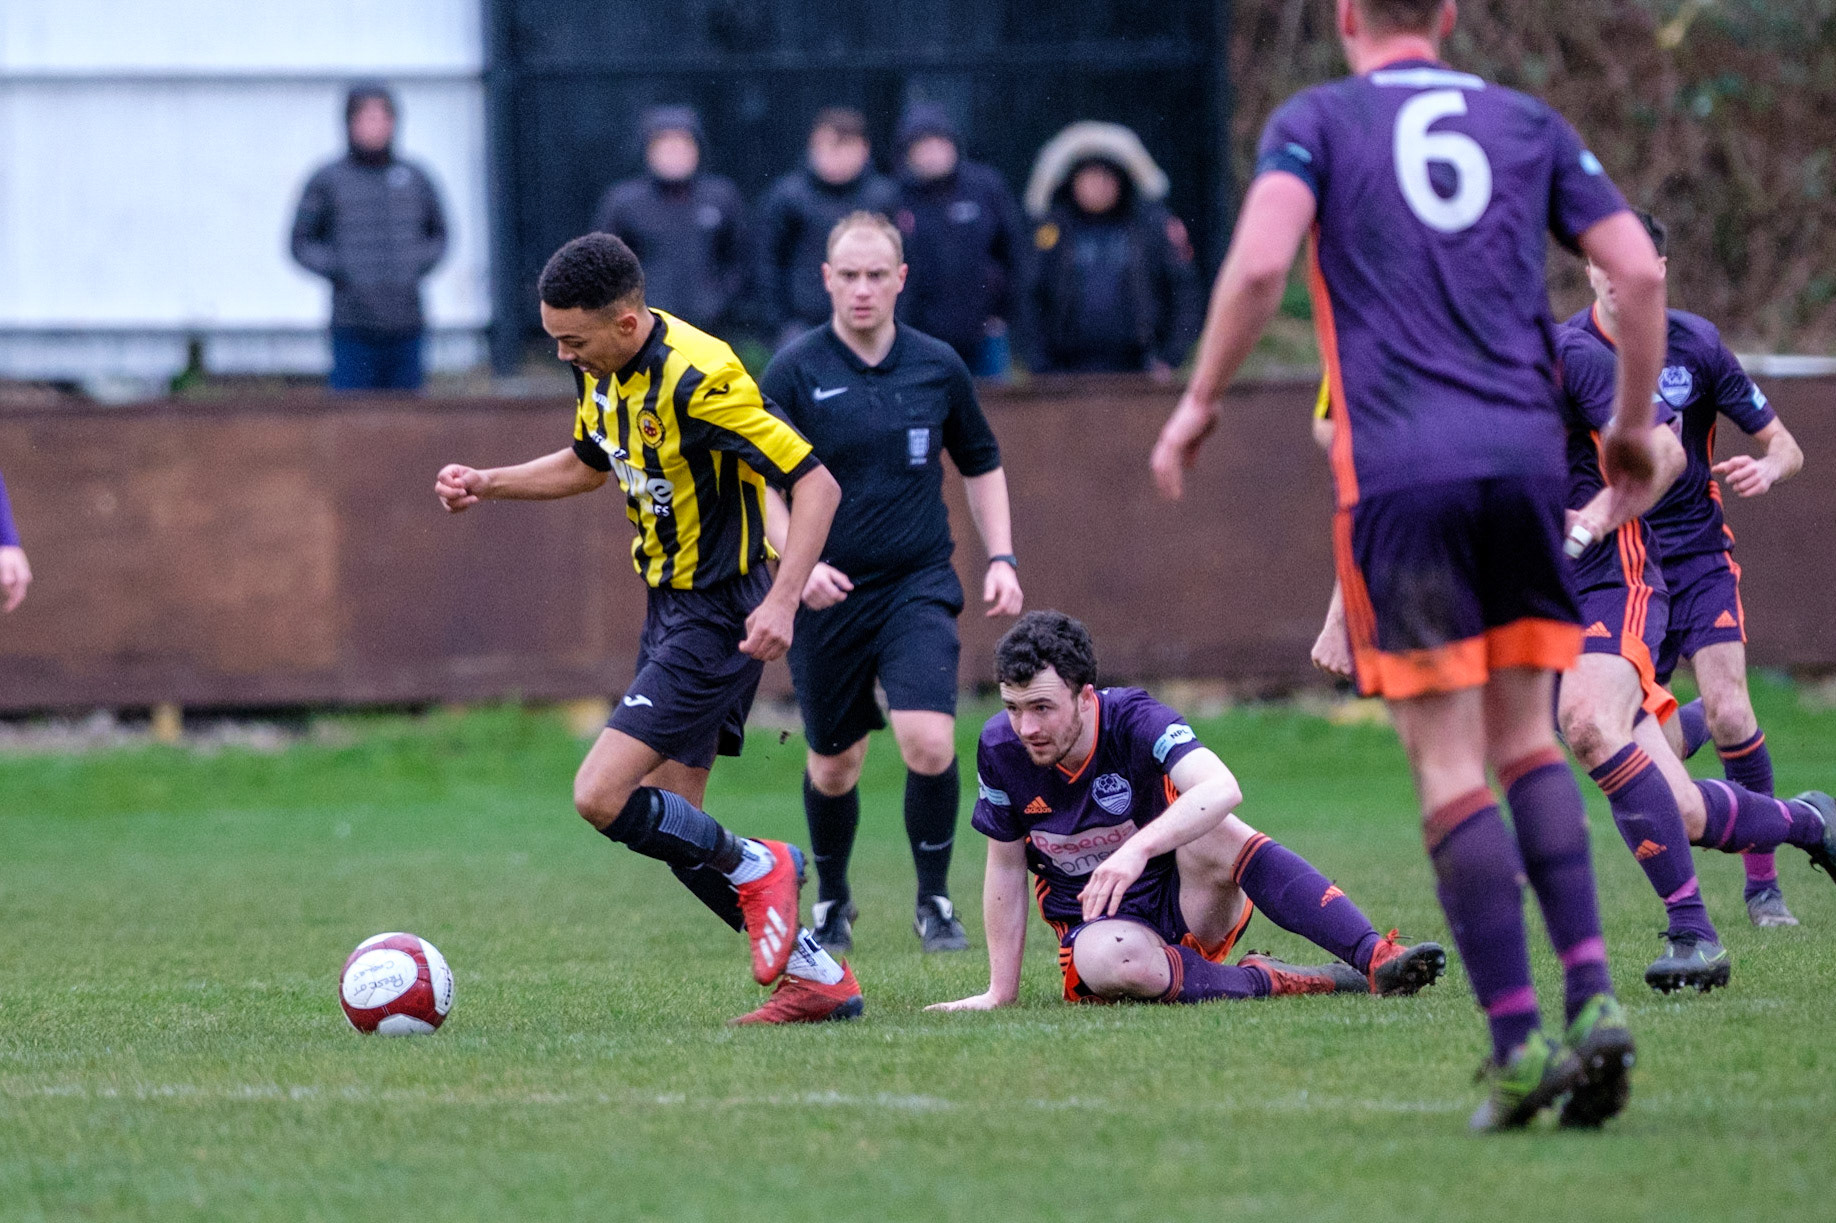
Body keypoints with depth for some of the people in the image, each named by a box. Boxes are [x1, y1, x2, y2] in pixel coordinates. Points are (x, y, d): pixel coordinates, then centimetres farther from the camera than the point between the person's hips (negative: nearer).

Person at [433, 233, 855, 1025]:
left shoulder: (697, 378, -24)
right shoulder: (599, 369, 3)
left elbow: (816, 484, -22)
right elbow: (588, 464, 24)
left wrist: (782, 600, -31)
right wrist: (489, 483, 9)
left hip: (719, 618, -9)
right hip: (670, 608, 9)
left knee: (603, 797, -16)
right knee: (669, 825, 8)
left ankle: (753, 869, 7)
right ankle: (816, 976, 15)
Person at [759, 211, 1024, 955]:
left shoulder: (937, 367, 3)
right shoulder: (794, 372, -5)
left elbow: (980, 465, 16)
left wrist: (1002, 559, 7)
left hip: (919, 587, 1)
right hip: (827, 594, -1)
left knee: (929, 744, -18)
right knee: (833, 766, 9)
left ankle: (934, 901, 0)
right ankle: (832, 903, 34)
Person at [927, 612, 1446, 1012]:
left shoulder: (1134, 720, -20)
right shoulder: (999, 749, -10)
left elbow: (1222, 787, -38)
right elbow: (1006, 866, 3)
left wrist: (1137, 849, -53)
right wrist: (1001, 990, 2)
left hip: (1186, 903, -1)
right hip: (1095, 924, 1)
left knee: (1208, 833, -35)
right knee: (1112, 959, -38)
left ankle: (1375, 959, -42)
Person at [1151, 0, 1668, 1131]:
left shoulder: (1316, 122, 5)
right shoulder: (1529, 125, 14)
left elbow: (1260, 263, -11)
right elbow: (1639, 272, 7)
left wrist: (1201, 401, 1)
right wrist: (1635, 425, 20)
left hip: (1396, 468, -3)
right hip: (1524, 455, 3)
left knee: (1450, 763, -1)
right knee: (1528, 741, 13)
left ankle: (1518, 1040, -8)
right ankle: (1592, 996, -5)